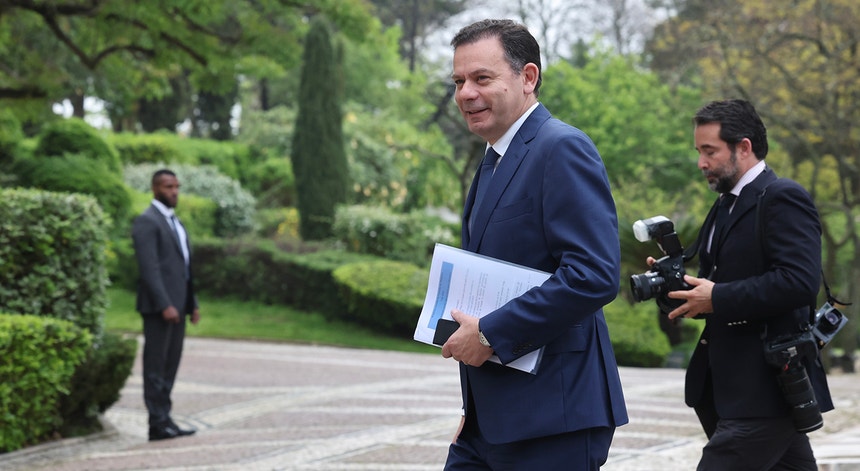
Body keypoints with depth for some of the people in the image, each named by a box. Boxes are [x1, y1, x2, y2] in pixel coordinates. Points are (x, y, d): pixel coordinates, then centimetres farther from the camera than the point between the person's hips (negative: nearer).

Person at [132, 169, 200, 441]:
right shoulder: (147, 222, -9)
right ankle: (158, 423, -3)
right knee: (156, 365, -5)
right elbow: (149, 267, -16)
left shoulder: (175, 222, 21)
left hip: (177, 304, 9)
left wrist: (192, 303, 17)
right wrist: (165, 305, -22)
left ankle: (164, 419, 13)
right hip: (159, 306, -9)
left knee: (170, 365, 9)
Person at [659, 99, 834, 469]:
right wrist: (684, 285, 0)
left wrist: (716, 298, -20)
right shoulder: (726, 205, 18)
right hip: (734, 384, 9)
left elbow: (800, 282, -23)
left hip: (767, 386, -9)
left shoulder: (783, 198, -12)